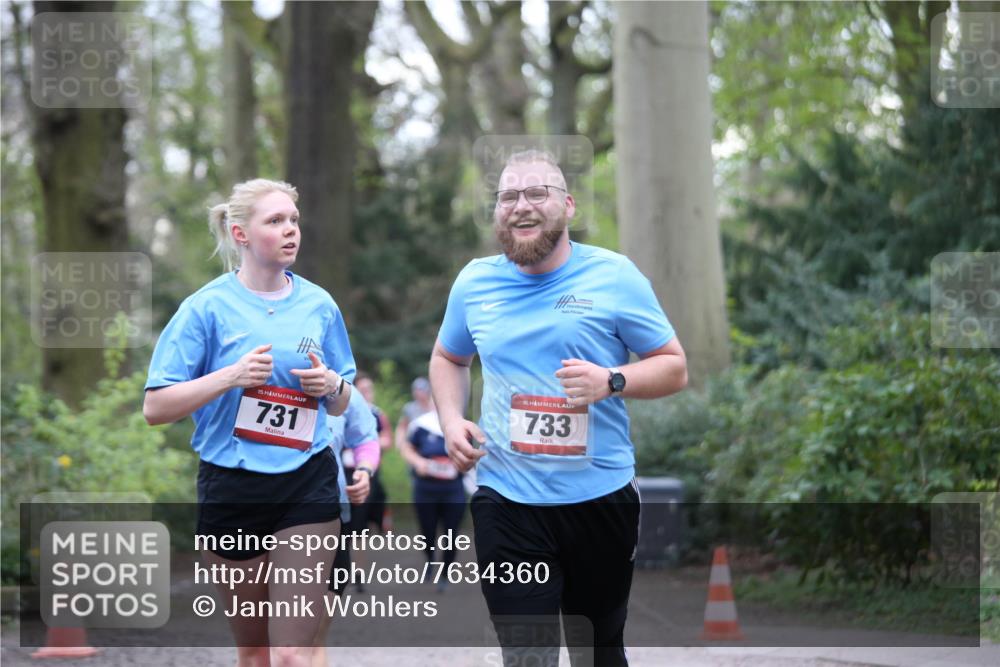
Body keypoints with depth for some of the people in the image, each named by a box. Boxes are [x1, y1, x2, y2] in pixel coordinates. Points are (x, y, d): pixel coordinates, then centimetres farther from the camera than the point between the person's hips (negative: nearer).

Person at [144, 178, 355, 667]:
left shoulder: (319, 305, 6)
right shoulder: (208, 307, -4)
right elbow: (155, 407, -7)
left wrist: (332, 385, -6)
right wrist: (231, 376, -19)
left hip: (307, 485, 1)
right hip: (232, 492, -1)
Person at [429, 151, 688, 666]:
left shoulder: (613, 276, -4)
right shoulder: (474, 281, 5)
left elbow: (675, 369, 0)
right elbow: (448, 358, 23)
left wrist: (611, 381, -19)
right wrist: (451, 419, 3)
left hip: (600, 496, -1)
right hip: (507, 501, 1)